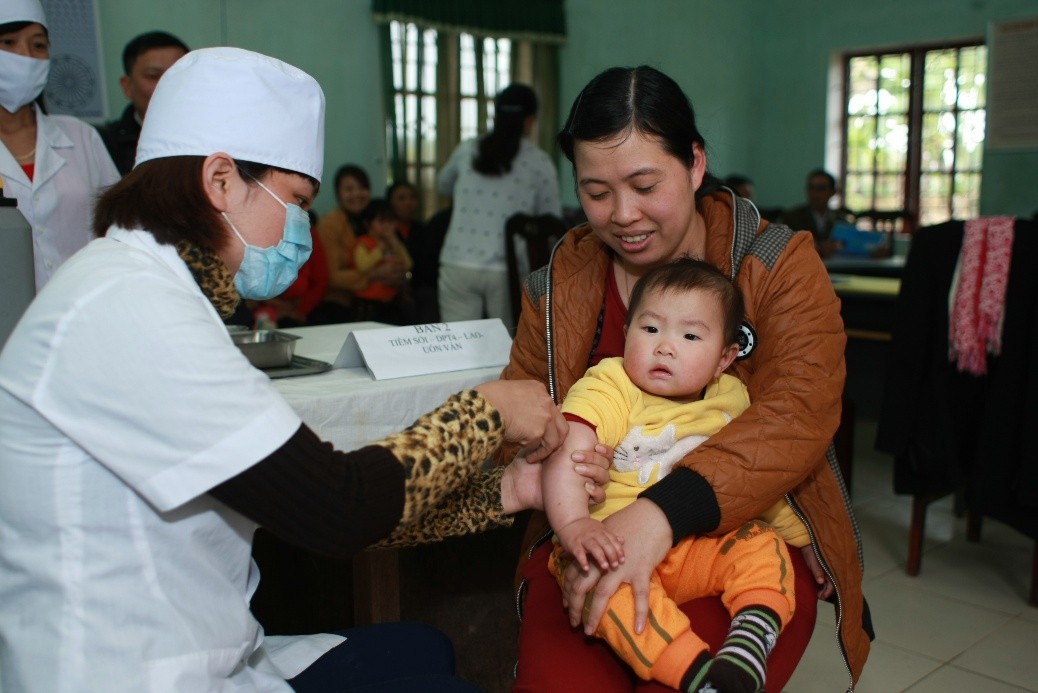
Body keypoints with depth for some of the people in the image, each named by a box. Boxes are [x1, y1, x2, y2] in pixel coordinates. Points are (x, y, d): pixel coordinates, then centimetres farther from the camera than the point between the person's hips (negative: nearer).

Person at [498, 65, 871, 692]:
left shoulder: (779, 265, -2)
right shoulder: (559, 285, 9)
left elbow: (799, 413, -15)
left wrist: (664, 511, -30)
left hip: (748, 536, -1)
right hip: (589, 541, 2)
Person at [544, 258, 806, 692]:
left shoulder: (731, 401, 5)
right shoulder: (608, 388, -10)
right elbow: (566, 455, -25)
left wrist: (802, 541, 22)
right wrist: (573, 525, -41)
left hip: (696, 549, 5)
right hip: (614, 548, -5)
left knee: (761, 543, -12)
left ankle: (752, 634, -30)